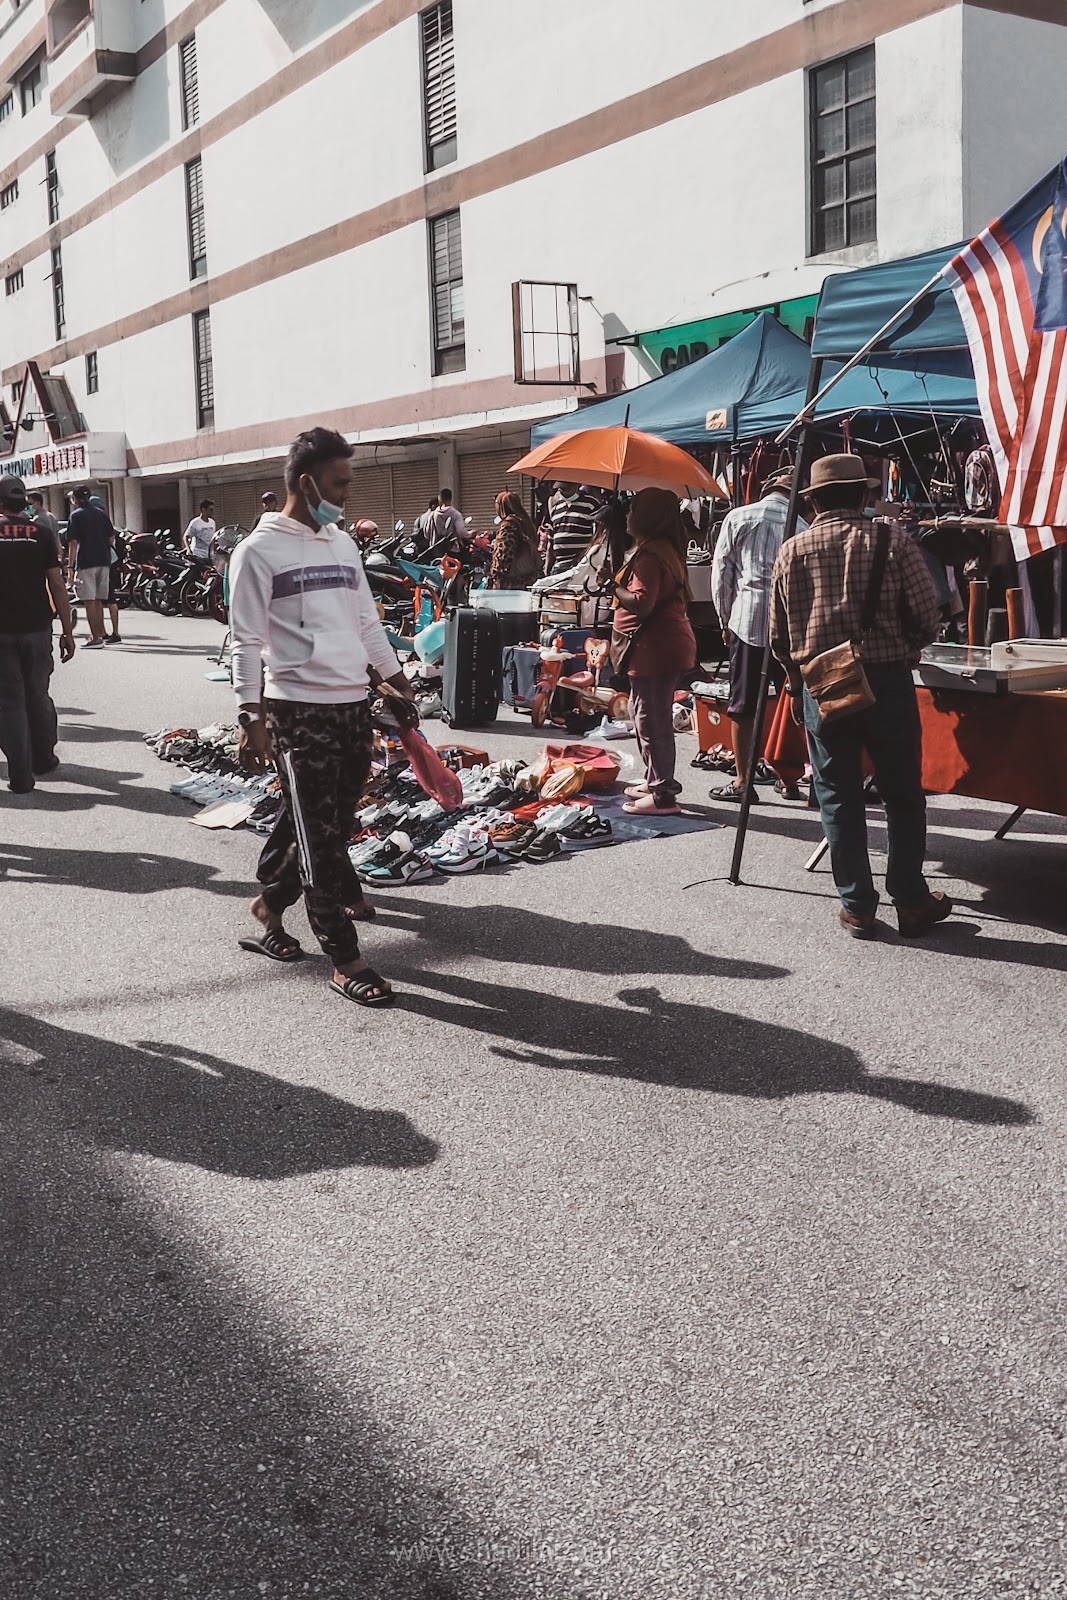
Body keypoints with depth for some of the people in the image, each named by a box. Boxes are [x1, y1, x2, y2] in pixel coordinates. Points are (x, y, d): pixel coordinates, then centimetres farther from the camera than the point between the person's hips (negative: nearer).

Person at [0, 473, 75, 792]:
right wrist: (67, 631, 0)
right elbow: (57, 585, -5)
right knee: (38, 696, 17)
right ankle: (43, 759, 29)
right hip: (36, 628, 1)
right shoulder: (41, 534, -2)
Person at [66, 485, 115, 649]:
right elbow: (111, 539, 11)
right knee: (98, 600, 13)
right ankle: (99, 635, 16)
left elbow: (73, 542, -10)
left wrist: (70, 564, -8)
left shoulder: (76, 515, -4)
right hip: (104, 561, 6)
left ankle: (95, 637, -10)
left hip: (85, 562, -6)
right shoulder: (101, 513, 12)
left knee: (89, 601, -6)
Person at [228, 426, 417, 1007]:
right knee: (322, 836, -3)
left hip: (354, 704, 7)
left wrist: (396, 681, 19)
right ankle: (345, 959, 4)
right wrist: (253, 716, -12)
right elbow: (247, 641, -8)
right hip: (299, 710, -7)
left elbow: (367, 622, 21)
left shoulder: (343, 544, 15)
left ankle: (269, 904, 34)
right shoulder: (259, 551, -6)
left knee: (334, 829, 12)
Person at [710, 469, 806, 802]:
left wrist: (725, 619, 12)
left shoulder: (738, 518, 3)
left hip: (747, 616, -1)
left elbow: (721, 572, 3)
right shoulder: (802, 527, 4)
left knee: (742, 705, 5)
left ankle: (742, 781, 9)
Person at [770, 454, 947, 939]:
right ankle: (911, 900, 18)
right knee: (902, 794, 11)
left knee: (838, 796, 9)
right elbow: (927, 619, -5)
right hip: (887, 682, -1)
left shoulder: (792, 552, 2)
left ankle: (857, 907, 12)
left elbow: (779, 635, 6)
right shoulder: (893, 543, -5)